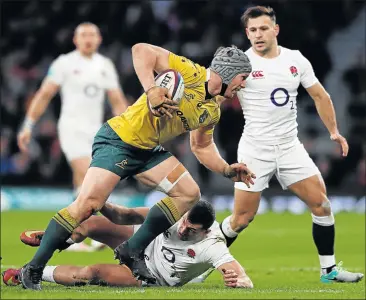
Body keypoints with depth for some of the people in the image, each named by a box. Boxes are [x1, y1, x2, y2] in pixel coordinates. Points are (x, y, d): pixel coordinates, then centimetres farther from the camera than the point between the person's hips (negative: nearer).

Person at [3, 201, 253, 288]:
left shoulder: (212, 246, -35)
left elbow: (245, 281, -43)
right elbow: (130, 216, -16)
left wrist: (239, 280, -67)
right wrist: (103, 206, -34)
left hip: (150, 275, -4)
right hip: (144, 242, 4)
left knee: (92, 273, -21)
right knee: (93, 223, -17)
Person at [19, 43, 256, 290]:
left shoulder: (212, 111, 8)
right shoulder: (191, 73, -17)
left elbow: (202, 147, 22)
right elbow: (141, 50, -24)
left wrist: (228, 170, 9)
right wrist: (151, 90, -35)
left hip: (149, 150, 9)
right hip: (118, 140, -9)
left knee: (189, 193, -2)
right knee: (87, 204, -20)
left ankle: (132, 251, 3)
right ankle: (34, 268, -10)